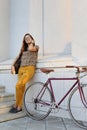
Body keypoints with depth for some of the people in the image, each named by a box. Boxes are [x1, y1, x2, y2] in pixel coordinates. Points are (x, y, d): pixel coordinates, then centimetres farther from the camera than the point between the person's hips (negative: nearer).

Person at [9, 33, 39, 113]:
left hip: (30, 68, -6)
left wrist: (32, 43, 7)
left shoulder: (36, 47, 10)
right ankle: (19, 107, 4)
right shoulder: (23, 49, 27)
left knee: (18, 85, -22)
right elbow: (18, 57, 27)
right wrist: (13, 65, 13)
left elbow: (30, 49, -13)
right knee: (21, 87, -3)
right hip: (21, 69, 6)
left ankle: (16, 105, -8)